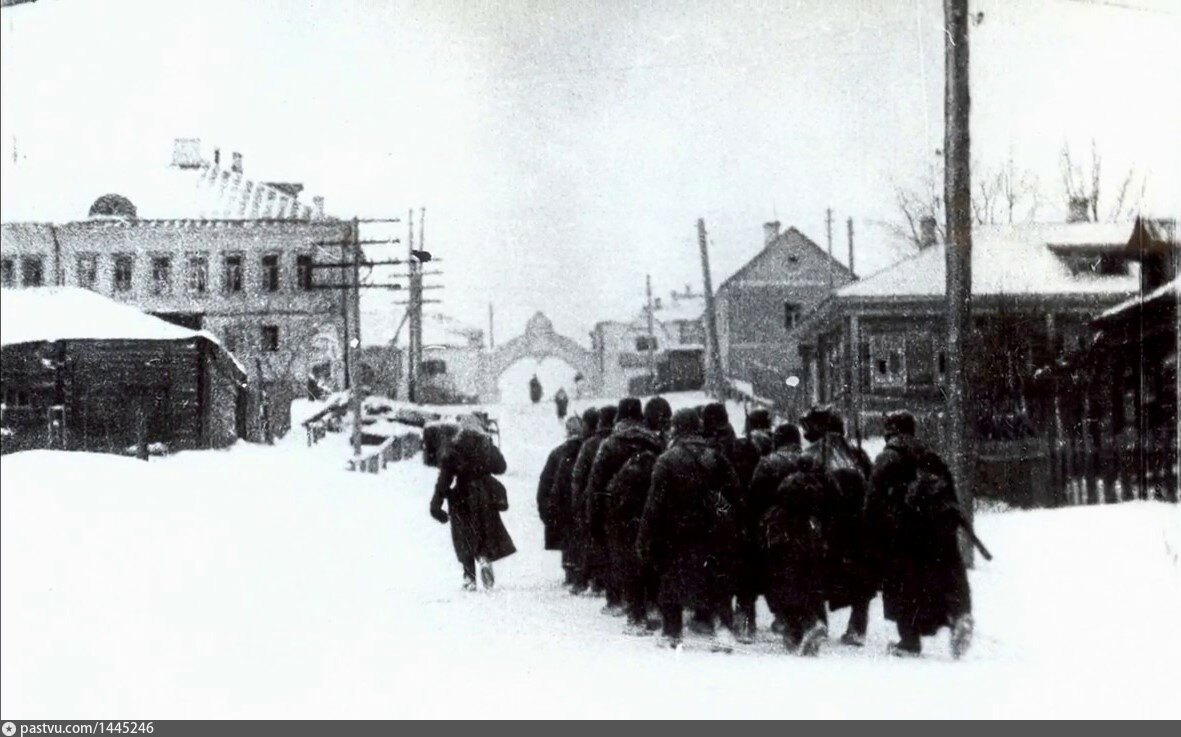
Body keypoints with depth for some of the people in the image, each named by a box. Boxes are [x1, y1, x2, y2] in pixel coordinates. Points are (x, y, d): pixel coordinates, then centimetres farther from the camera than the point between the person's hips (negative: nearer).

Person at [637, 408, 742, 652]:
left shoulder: (667, 460, -7)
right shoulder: (715, 458, 4)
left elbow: (655, 503, -8)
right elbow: (733, 492, 5)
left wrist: (645, 540, -4)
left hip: (679, 533, -3)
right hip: (715, 534, 3)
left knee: (671, 584, 12)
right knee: (718, 585, 9)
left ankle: (671, 633, 14)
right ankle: (724, 628, -6)